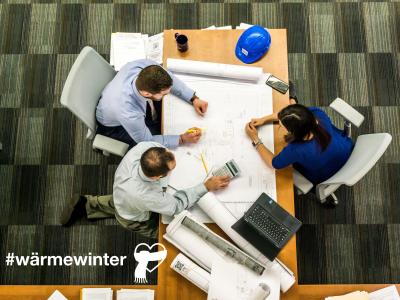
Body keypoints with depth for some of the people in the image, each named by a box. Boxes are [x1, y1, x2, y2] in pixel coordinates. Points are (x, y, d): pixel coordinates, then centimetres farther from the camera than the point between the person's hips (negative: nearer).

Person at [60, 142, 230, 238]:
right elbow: (177, 206, -31)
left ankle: (86, 205, 38)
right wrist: (206, 187, -29)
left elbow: (158, 142, -13)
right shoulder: (145, 196, -51)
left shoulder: (144, 147, -40)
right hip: (135, 219, -5)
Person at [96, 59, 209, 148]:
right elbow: (147, 141, -27)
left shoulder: (146, 66, -34)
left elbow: (169, 79, -12)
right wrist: (182, 139, -26)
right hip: (114, 126, -5)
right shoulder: (129, 114, -46)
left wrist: (193, 98, -19)